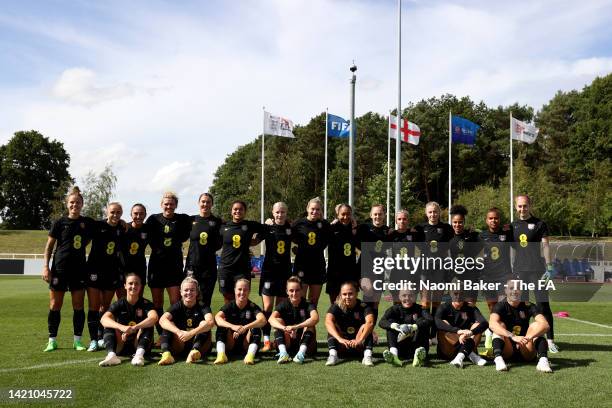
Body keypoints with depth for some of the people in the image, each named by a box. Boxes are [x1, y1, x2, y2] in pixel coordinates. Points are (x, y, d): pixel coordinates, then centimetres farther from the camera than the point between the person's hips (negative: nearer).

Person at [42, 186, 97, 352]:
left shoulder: (88, 223, 5)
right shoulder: (60, 223, -1)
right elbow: (49, 245, 1)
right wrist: (45, 266, -6)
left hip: (79, 268, 2)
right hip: (60, 267, -2)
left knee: (79, 305, 3)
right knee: (55, 305, 2)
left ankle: (77, 340, 12)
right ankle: (52, 340, 12)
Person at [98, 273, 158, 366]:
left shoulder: (146, 304, -5)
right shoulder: (119, 304, -2)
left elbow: (154, 318, -28)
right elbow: (104, 319, -21)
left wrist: (133, 328, -41)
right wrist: (122, 327, -40)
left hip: (139, 345, -2)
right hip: (121, 347, 2)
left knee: (148, 325, -24)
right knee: (108, 327, -18)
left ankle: (139, 354, -45)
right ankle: (111, 355, -40)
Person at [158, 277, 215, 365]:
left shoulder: (202, 306, -4)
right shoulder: (178, 306, 1)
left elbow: (211, 322, -25)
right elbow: (162, 320, -19)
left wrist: (191, 333, -38)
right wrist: (179, 332, -36)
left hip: (200, 346, -2)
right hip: (180, 346, 2)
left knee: (203, 323, -23)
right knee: (169, 325, -17)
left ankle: (195, 351, -47)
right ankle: (166, 353, -40)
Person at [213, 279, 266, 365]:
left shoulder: (252, 307, -7)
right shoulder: (230, 306, -4)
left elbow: (263, 320, -28)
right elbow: (217, 318, -24)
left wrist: (245, 327, -44)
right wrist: (233, 326, -42)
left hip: (246, 345, -1)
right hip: (230, 345, 1)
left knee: (256, 328, -25)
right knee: (222, 326, -22)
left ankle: (250, 355, -39)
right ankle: (221, 354, -36)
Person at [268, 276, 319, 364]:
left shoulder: (307, 305, -6)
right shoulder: (283, 305, -2)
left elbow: (315, 318, -30)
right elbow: (271, 319, -23)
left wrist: (296, 327, -44)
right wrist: (284, 328, -43)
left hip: (306, 344, -1)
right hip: (288, 345, 2)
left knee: (310, 324, -25)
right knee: (278, 321, -18)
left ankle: (301, 352, -42)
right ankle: (283, 352, -35)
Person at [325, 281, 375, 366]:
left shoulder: (363, 307, -11)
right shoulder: (336, 306, -9)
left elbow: (370, 322, -31)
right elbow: (328, 322, -29)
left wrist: (360, 340, -47)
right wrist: (340, 339, -45)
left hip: (358, 347, -1)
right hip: (342, 347, 1)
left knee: (365, 327, -24)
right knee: (333, 327, -21)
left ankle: (368, 355, -36)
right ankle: (333, 354, -36)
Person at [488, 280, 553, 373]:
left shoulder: (528, 306, -1)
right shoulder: (501, 306, -5)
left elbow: (545, 325, -19)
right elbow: (492, 324, -27)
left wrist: (528, 337, -36)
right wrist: (513, 336, -41)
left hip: (526, 352, 1)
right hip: (507, 352, -1)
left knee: (536, 325, -16)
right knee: (500, 325, -21)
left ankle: (543, 359, -37)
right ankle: (498, 358, -43)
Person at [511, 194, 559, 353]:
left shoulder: (540, 224, 3)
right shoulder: (513, 225, 13)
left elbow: (545, 246, 0)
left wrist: (549, 267, -7)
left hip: (537, 270, -4)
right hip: (519, 271, 4)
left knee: (543, 305, -5)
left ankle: (550, 340, -1)